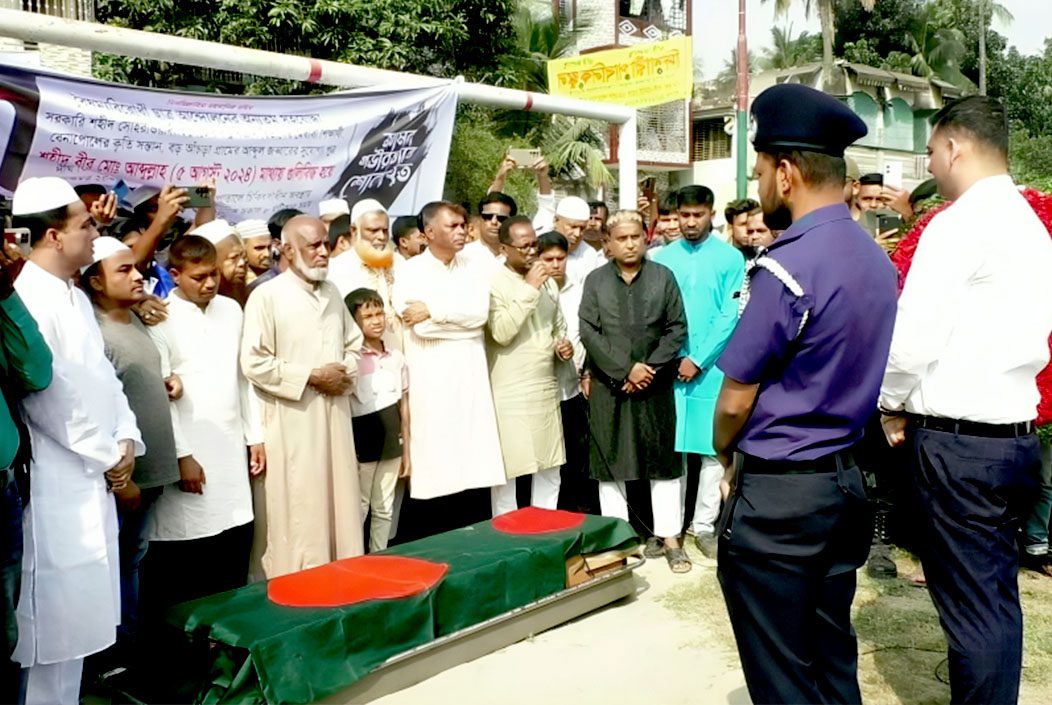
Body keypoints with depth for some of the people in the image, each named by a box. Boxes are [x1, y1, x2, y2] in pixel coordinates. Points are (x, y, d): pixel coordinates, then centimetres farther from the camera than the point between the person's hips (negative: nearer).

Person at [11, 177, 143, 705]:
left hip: (92, 480, 9)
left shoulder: (76, 297, 15)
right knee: (56, 617, -1)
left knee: (80, 611, 15)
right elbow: (46, 393, -20)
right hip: (57, 484, -9)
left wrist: (126, 438, 3)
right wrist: (107, 455, -11)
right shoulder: (26, 298, -15)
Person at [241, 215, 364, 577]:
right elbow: (254, 363, -13)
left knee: (341, 504, 11)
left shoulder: (331, 292, 11)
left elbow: (354, 343, 20)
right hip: (293, 422, -6)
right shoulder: (267, 296, -8)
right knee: (300, 513, 0)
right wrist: (311, 377, -14)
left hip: (335, 415, 6)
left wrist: (346, 370, -1)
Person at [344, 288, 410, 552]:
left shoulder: (397, 358, 5)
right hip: (362, 447, -4)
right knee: (358, 509, 5)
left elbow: (403, 406, 9)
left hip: (391, 446, 4)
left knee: (384, 509, 13)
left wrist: (406, 450, 9)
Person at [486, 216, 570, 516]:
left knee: (550, 469, 14)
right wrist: (530, 288, -21)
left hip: (547, 388, 7)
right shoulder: (493, 282, -10)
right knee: (507, 471, 1)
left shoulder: (547, 281, 11)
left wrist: (563, 345, 0)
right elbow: (501, 332, -22)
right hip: (509, 394, -6)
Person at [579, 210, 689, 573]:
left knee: (664, 460, 4)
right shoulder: (595, 280, 5)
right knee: (610, 460, 5)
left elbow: (677, 328, 0)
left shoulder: (663, 276, 5)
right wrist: (625, 370, -12)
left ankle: (669, 537, 12)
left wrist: (650, 368, -11)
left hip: (656, 384, 0)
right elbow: (588, 332, -4)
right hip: (609, 386, 0)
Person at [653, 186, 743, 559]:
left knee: (712, 449, 4)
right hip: (670, 367, 2)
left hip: (712, 368, -1)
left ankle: (704, 525, 15)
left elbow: (731, 316, -7)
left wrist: (698, 360, -11)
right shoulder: (663, 258, 5)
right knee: (672, 448, 7)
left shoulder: (730, 258, -1)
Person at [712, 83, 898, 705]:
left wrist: (726, 459, 7)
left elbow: (736, 399, -15)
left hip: (778, 494, -8)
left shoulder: (785, 267, -20)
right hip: (846, 481, 8)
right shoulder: (877, 259, 5)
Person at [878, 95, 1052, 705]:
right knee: (998, 596, 17)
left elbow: (913, 338, -19)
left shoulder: (959, 223, -14)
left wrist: (893, 405, -2)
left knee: (972, 605, 1)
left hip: (956, 441, -8)